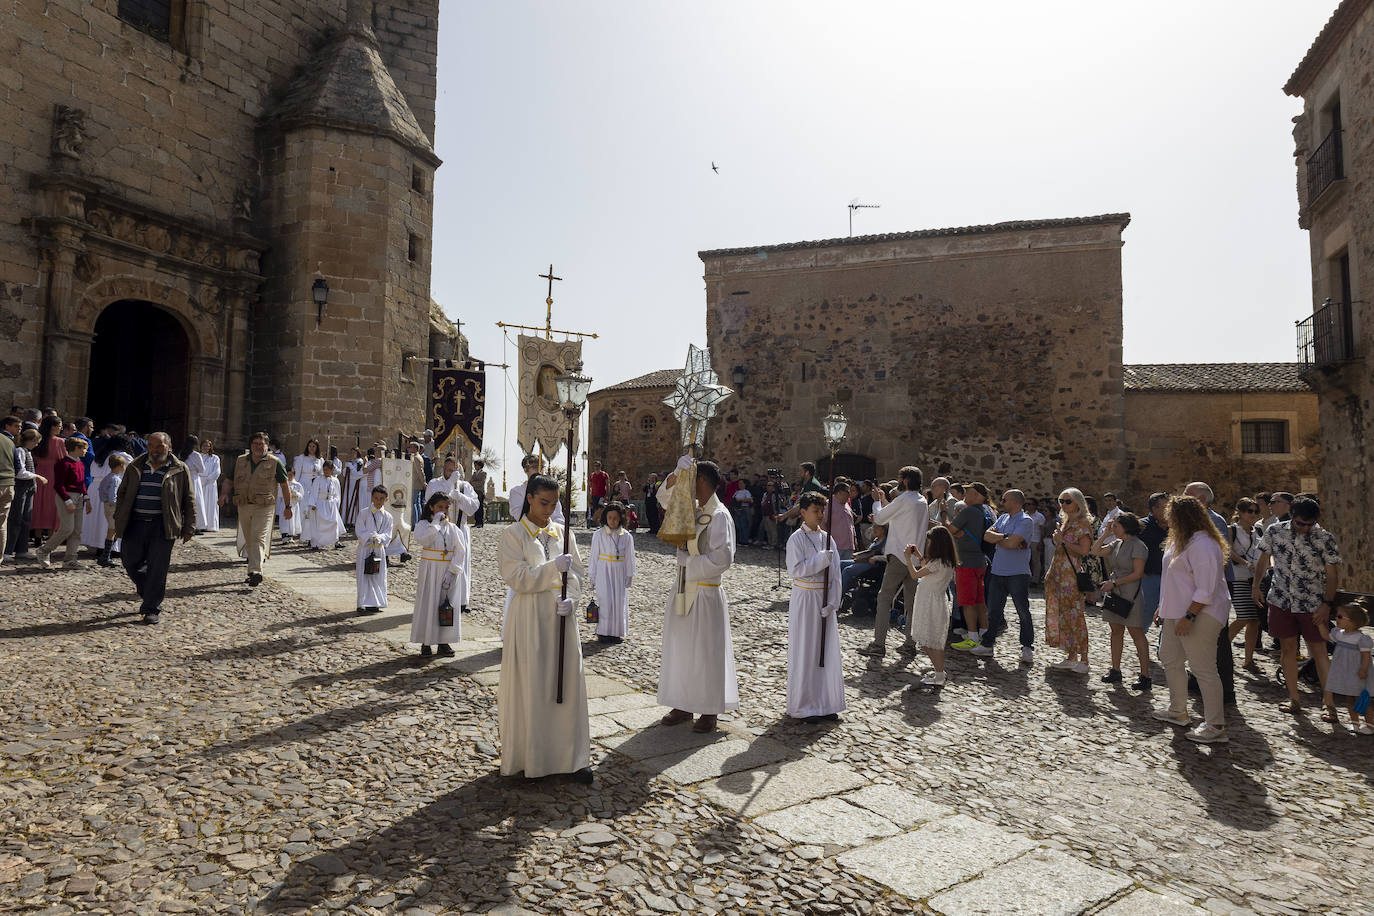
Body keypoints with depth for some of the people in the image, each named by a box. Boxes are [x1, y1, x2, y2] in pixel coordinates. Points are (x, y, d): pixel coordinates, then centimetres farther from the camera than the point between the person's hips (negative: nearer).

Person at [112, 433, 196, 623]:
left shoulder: (180, 470, 2)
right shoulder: (135, 467, 10)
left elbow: (189, 501, 5)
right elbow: (122, 495, 16)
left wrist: (188, 528, 1)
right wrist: (118, 521, 9)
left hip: (162, 527, -3)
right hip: (135, 524, 3)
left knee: (157, 568, -2)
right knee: (130, 563, 6)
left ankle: (152, 609, 8)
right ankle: (149, 595, 30)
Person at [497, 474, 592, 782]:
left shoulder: (560, 533, 9)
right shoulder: (513, 534, -3)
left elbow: (577, 573, 9)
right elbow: (516, 577, -13)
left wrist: (570, 598, -10)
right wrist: (554, 567, -23)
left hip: (560, 615, 4)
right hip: (529, 617, -4)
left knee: (567, 683, 5)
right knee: (529, 687, 2)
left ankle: (573, 757, 14)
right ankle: (529, 757, 18)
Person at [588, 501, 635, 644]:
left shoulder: (627, 536, 2)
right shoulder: (599, 535, -1)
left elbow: (629, 558, 7)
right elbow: (594, 556, 2)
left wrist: (629, 576, 6)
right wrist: (592, 576, 3)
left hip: (619, 574, 2)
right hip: (603, 573, -2)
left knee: (620, 601, 0)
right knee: (606, 601, -8)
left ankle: (616, 633, 12)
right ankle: (603, 633, 3)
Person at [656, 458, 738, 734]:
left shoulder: (719, 516, -16)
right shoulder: (692, 509, 7)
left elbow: (722, 558, -22)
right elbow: (667, 496, 11)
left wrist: (688, 561, -13)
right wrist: (677, 472, -7)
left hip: (705, 594, -8)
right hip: (682, 590, 8)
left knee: (706, 652, 2)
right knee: (680, 649, 14)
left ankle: (709, 711, 15)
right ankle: (683, 705, 26)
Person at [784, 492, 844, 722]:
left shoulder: (827, 538, 6)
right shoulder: (797, 538, -8)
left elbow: (835, 573, 3)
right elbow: (795, 570, -16)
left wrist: (832, 603, -6)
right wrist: (821, 559, -19)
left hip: (824, 600, 5)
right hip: (804, 599, -5)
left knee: (827, 651, 9)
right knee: (805, 653, 1)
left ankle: (825, 704, 20)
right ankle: (804, 706, 12)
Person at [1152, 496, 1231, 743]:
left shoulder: (1202, 545, -20)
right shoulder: (1179, 540, 13)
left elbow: (1206, 590, -24)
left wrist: (1189, 616, -25)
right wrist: (1164, 608, 20)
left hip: (1200, 614, -11)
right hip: (1177, 612, 11)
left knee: (1203, 668, -6)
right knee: (1170, 660, 19)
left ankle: (1215, 726, 3)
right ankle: (1178, 711, 33)